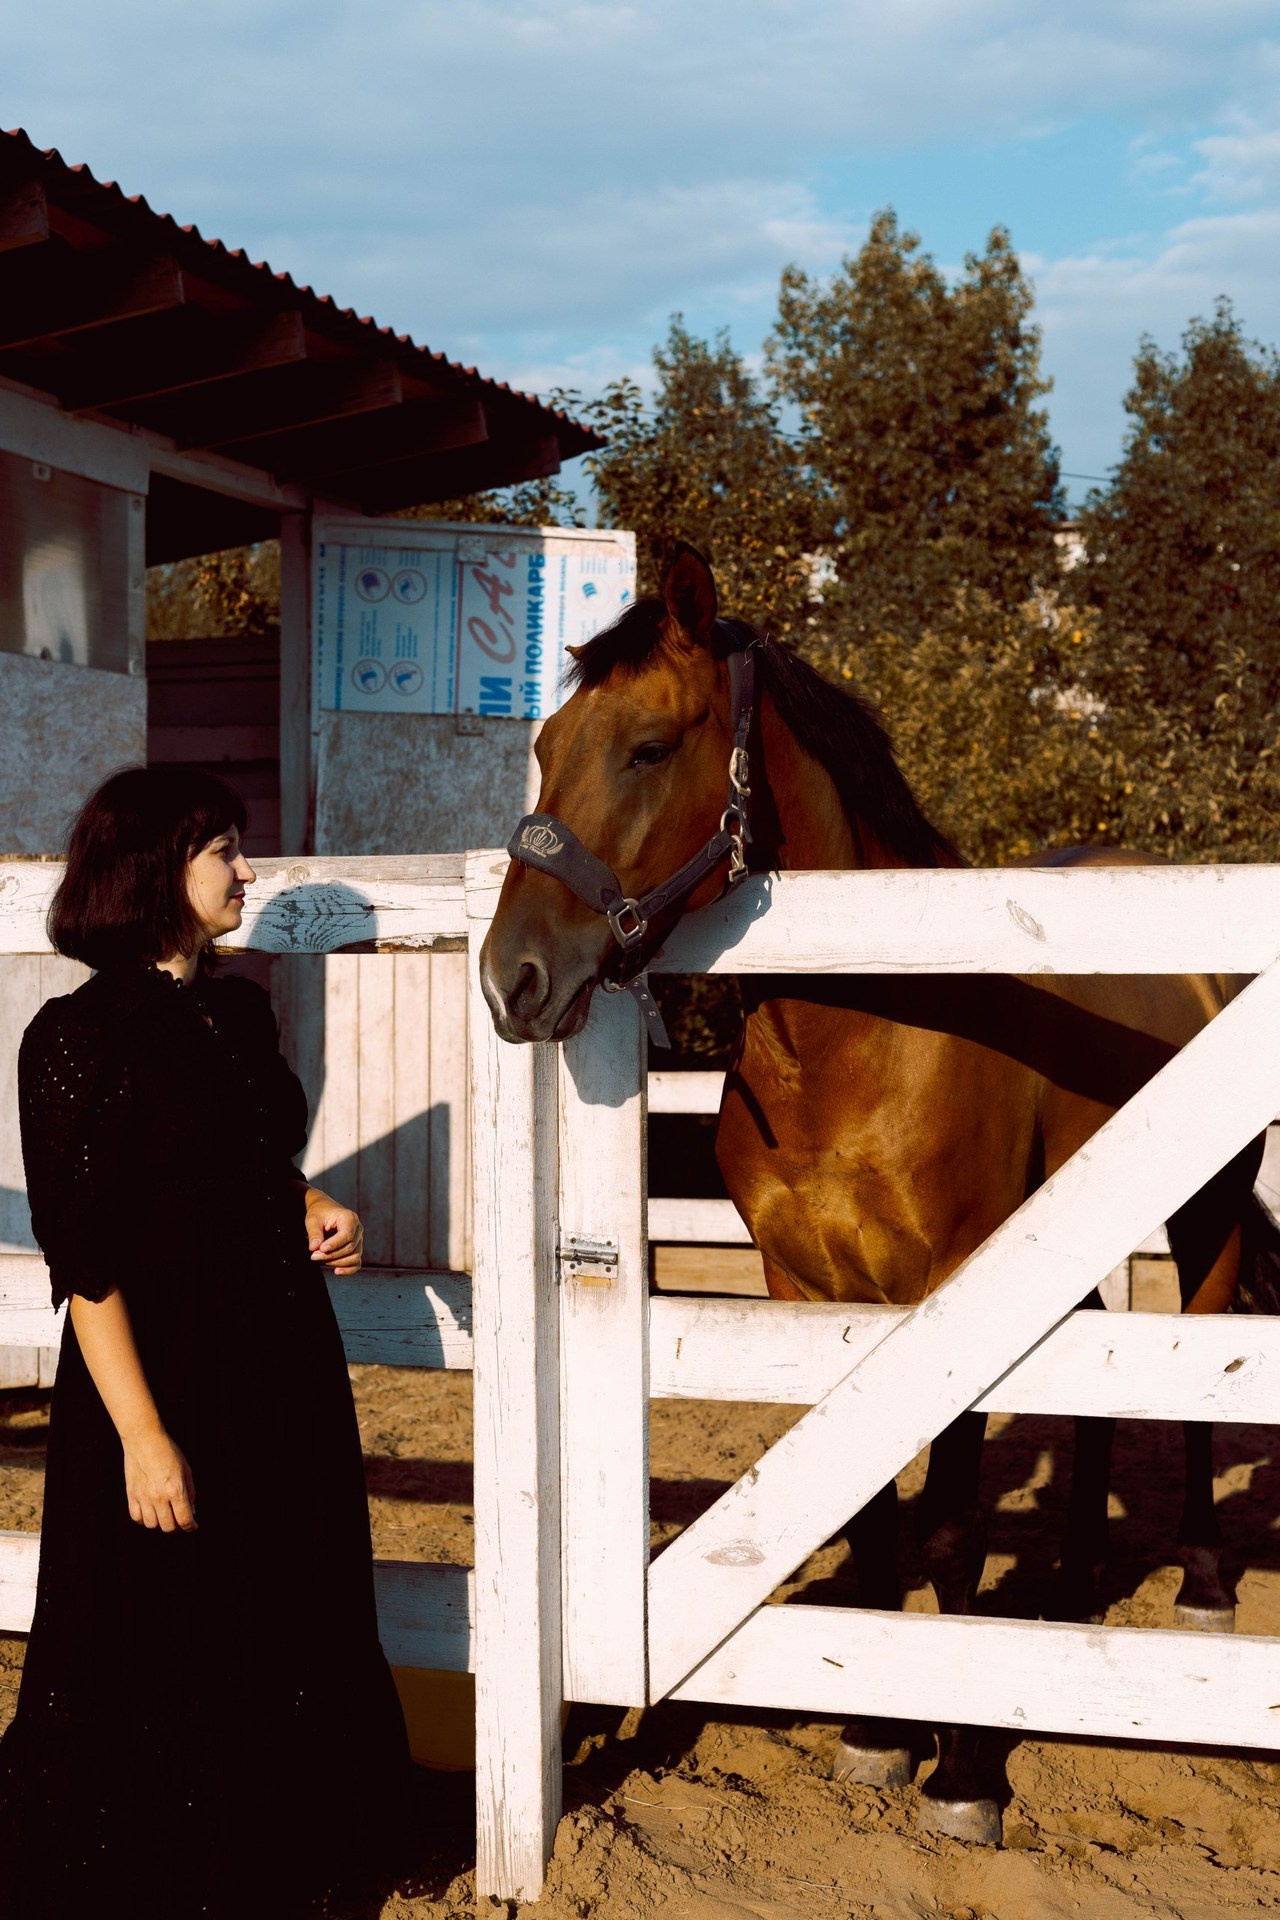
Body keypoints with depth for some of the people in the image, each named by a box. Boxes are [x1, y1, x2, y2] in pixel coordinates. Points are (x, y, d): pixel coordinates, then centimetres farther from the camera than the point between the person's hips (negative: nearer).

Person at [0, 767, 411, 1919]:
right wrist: (142, 1437, -21)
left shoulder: (240, 1010, 7)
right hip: (173, 1375, -8)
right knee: (169, 1656, 5)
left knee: (296, 1630, 18)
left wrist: (316, 1211, 1)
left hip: (289, 1361, 8)